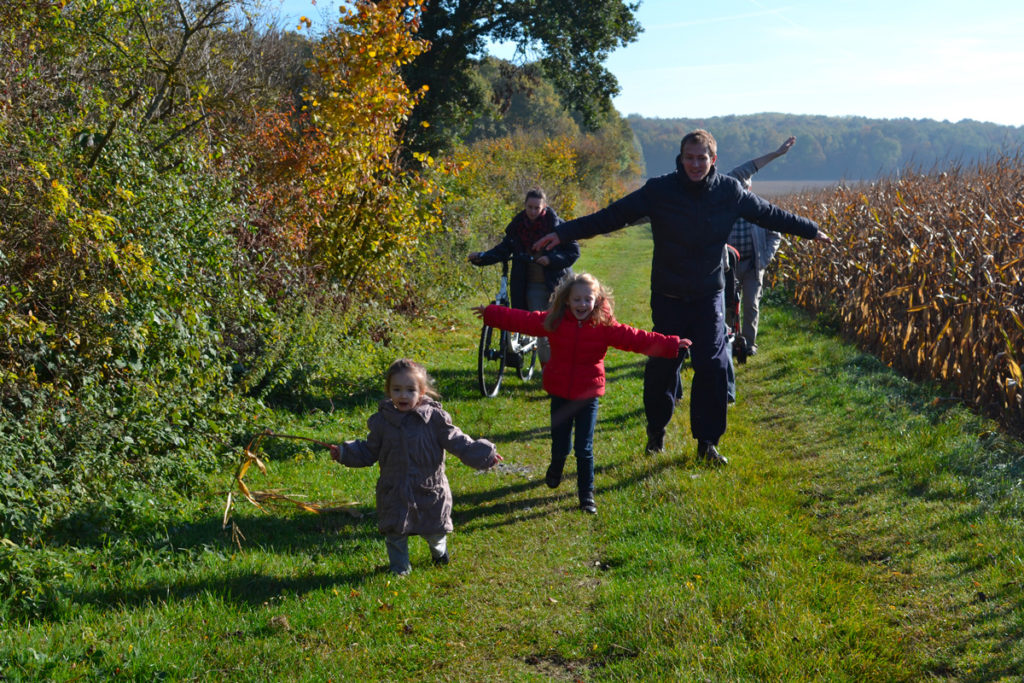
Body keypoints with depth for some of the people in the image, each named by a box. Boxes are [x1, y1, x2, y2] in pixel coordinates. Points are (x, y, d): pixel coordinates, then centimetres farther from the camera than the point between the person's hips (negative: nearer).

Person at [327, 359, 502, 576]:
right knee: (395, 531, 7)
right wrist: (344, 453, -1)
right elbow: (369, 450, 8)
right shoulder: (382, 420, -4)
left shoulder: (434, 418, -11)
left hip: (429, 490, -1)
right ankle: (399, 566, 30)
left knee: (435, 529, 16)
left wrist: (484, 455, -16)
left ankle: (439, 550, 49)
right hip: (394, 491, 1)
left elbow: (456, 442, -7)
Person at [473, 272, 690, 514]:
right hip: (560, 393, 2)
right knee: (560, 446, 9)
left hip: (588, 396, -1)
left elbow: (635, 338, -14)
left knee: (584, 449, -3)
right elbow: (521, 320, 2)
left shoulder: (604, 326, -10)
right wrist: (490, 313, 5)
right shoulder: (553, 321, -5)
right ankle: (555, 469, 45)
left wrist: (670, 344, -21)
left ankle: (587, 495, 14)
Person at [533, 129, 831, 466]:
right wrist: (563, 233, -16)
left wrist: (810, 230, 21)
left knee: (713, 366, -6)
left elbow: (769, 214, 11)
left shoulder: (730, 191, -4)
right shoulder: (660, 190, -11)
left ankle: (707, 442, 7)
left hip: (708, 296, 1)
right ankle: (656, 429, 28)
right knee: (662, 365, 4)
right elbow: (613, 215, -11)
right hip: (668, 296, -1)